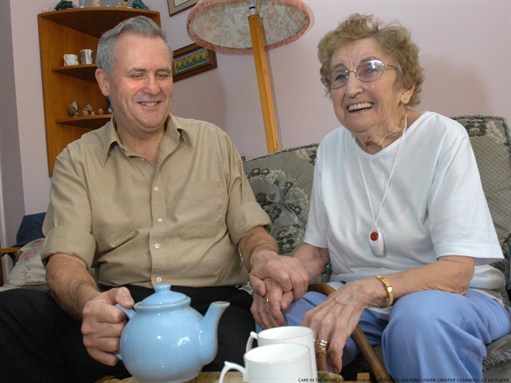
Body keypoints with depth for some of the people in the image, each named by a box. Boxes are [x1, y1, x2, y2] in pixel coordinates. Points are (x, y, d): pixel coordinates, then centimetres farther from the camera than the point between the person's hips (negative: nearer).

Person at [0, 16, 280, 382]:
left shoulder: (215, 142, 12)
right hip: (118, 307, 2)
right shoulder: (77, 161, 8)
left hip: (212, 302, -1)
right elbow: (65, 258, -3)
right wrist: (89, 302, -27)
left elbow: (250, 229, 12)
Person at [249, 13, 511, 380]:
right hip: (355, 298, 4)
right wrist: (294, 269, -18)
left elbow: (455, 272, -18)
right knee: (281, 312, -22)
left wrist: (366, 289, -35)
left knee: (420, 314, -36)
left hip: (455, 296, -3)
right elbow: (317, 246, 7)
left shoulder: (444, 139, -13)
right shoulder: (331, 148, 2)